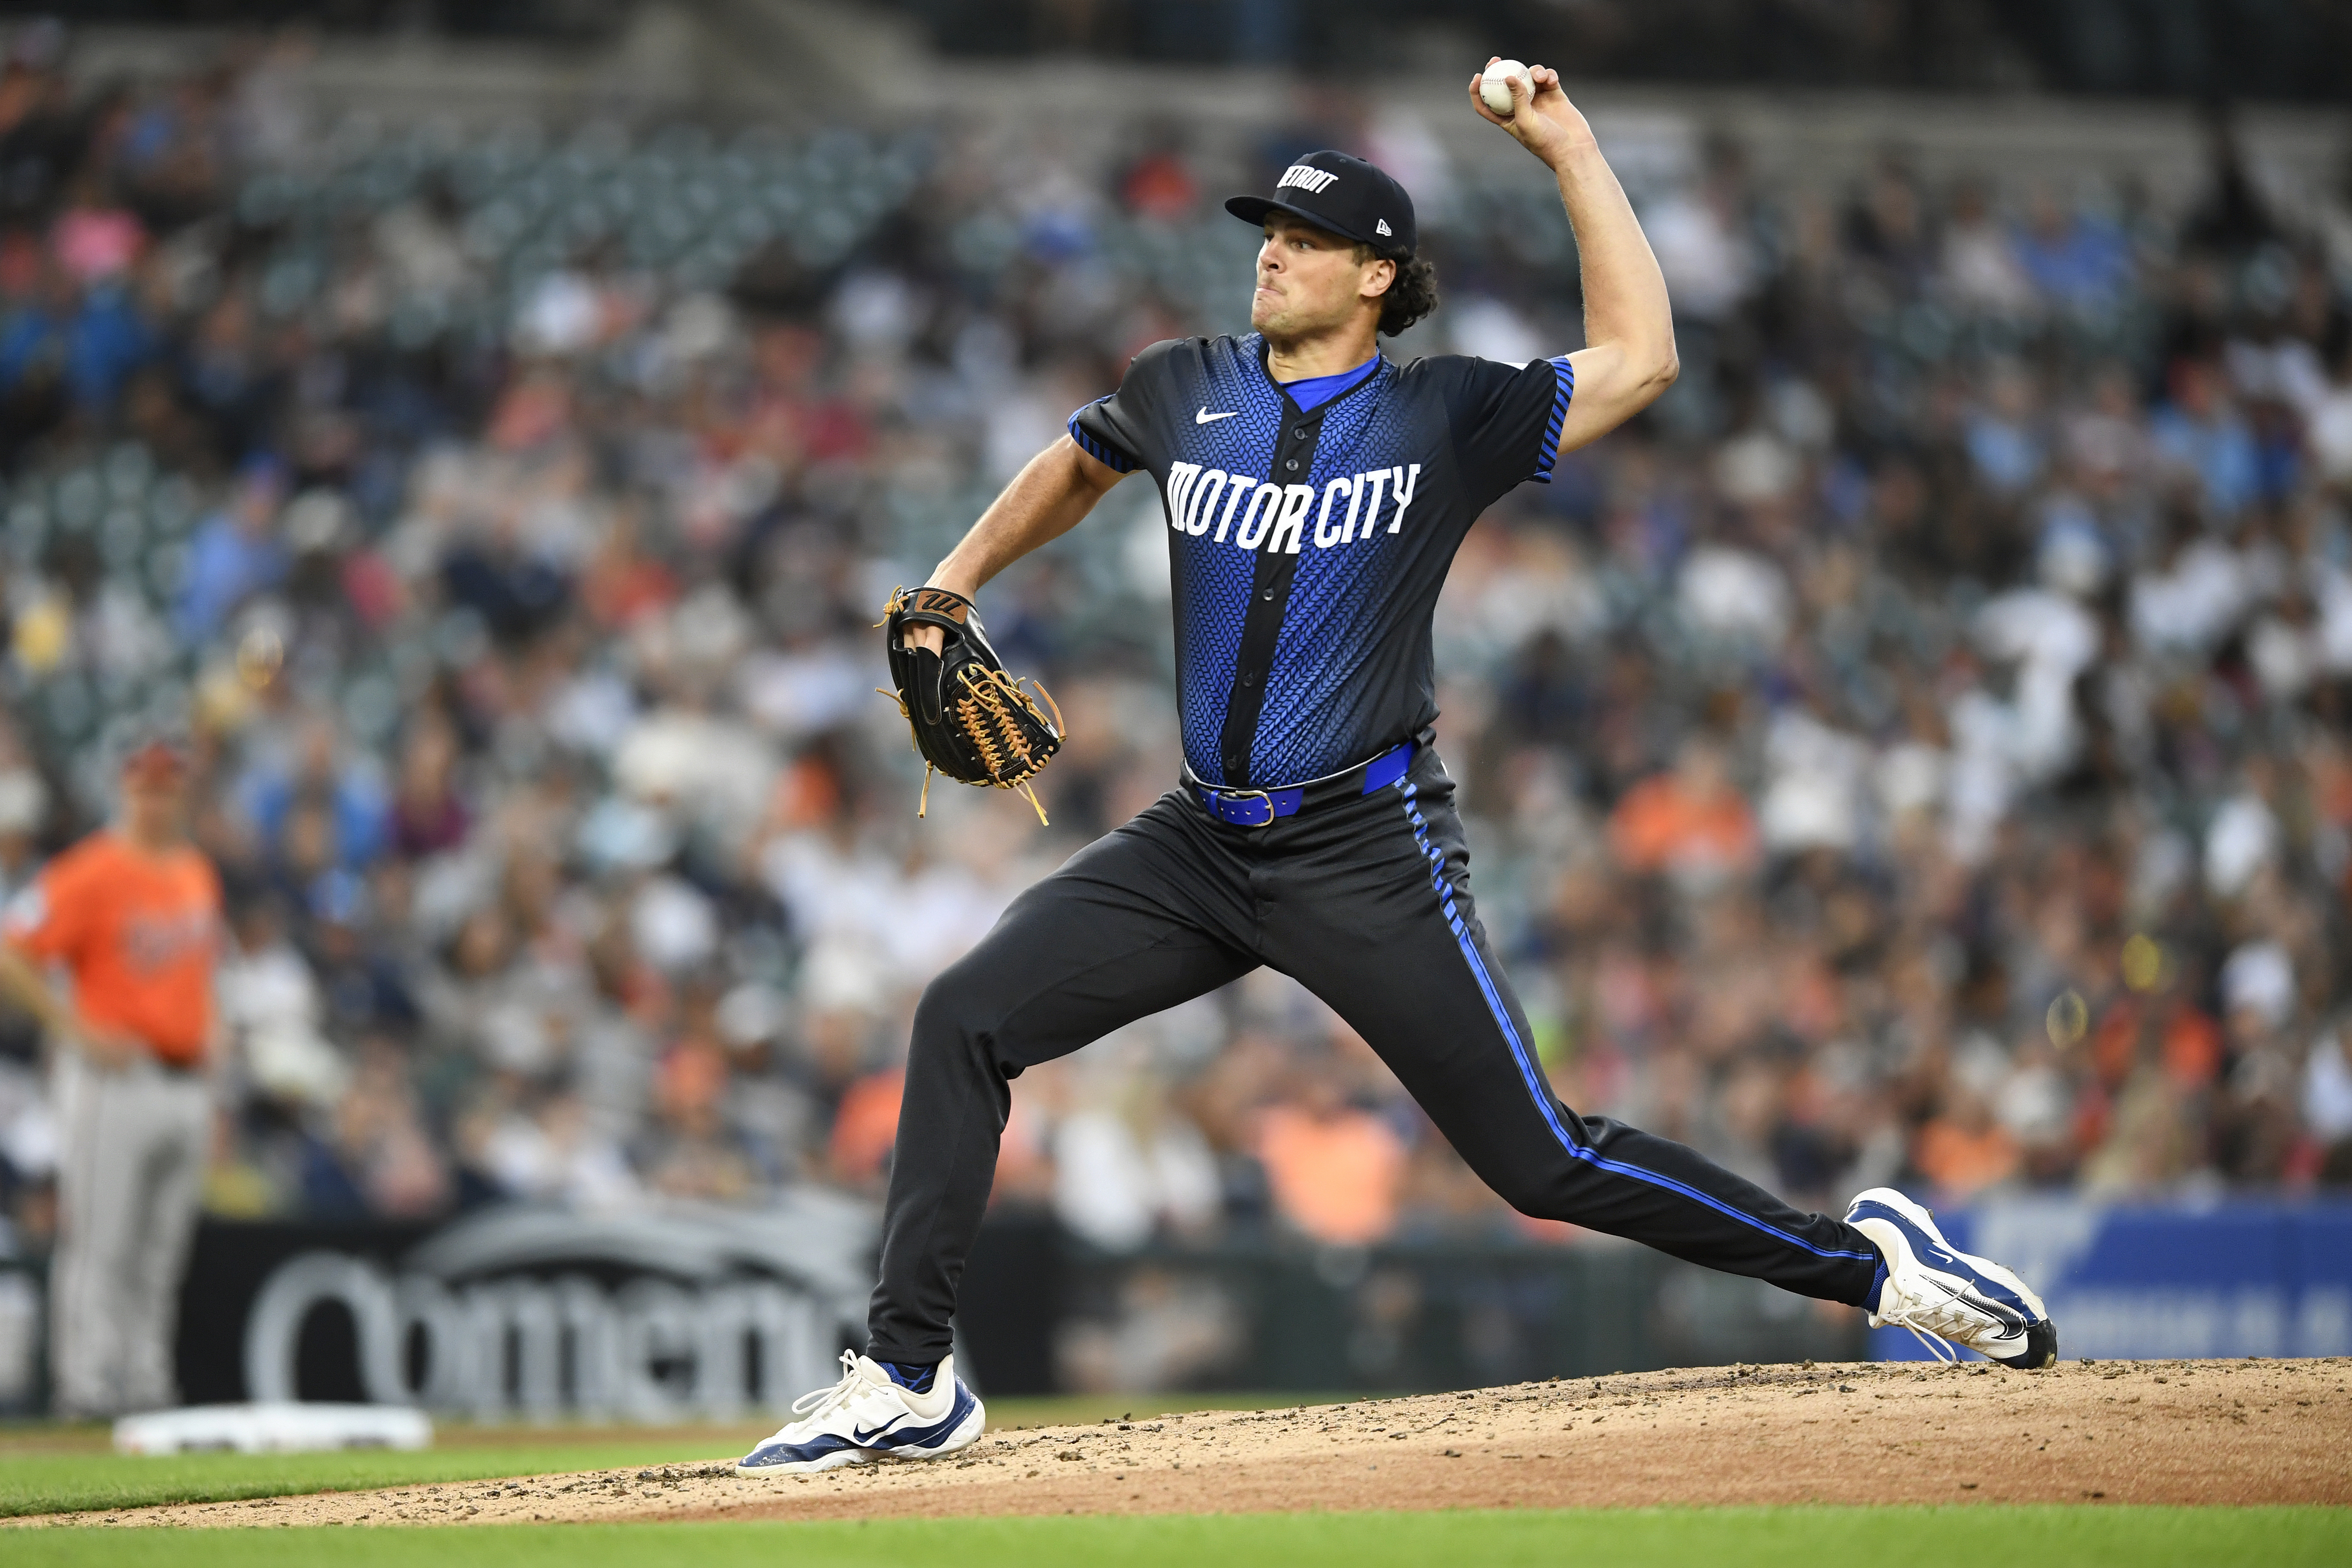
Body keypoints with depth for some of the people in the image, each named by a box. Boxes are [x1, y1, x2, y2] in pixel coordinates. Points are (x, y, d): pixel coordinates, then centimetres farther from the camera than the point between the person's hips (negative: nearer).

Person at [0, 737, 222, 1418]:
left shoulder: (197, 873, 14)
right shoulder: (91, 874, -9)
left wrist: (205, 1077, 16)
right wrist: (77, 1031, -17)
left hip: (185, 1078, 7)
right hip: (115, 1079, -7)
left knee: (159, 1253, 9)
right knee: (99, 1246, -7)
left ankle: (147, 1386, 13)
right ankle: (88, 1387, -5)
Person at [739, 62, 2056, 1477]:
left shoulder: (1445, 417, -4)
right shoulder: (1184, 392, 7)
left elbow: (1641, 362, -13)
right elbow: (1079, 466, 29)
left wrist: (1571, 152, -11)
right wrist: (954, 585, 23)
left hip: (1372, 855, -5)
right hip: (1204, 839, 5)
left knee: (1546, 1163, -9)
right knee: (967, 1018, -10)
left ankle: (1870, 1263, 6)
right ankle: (909, 1382, -6)